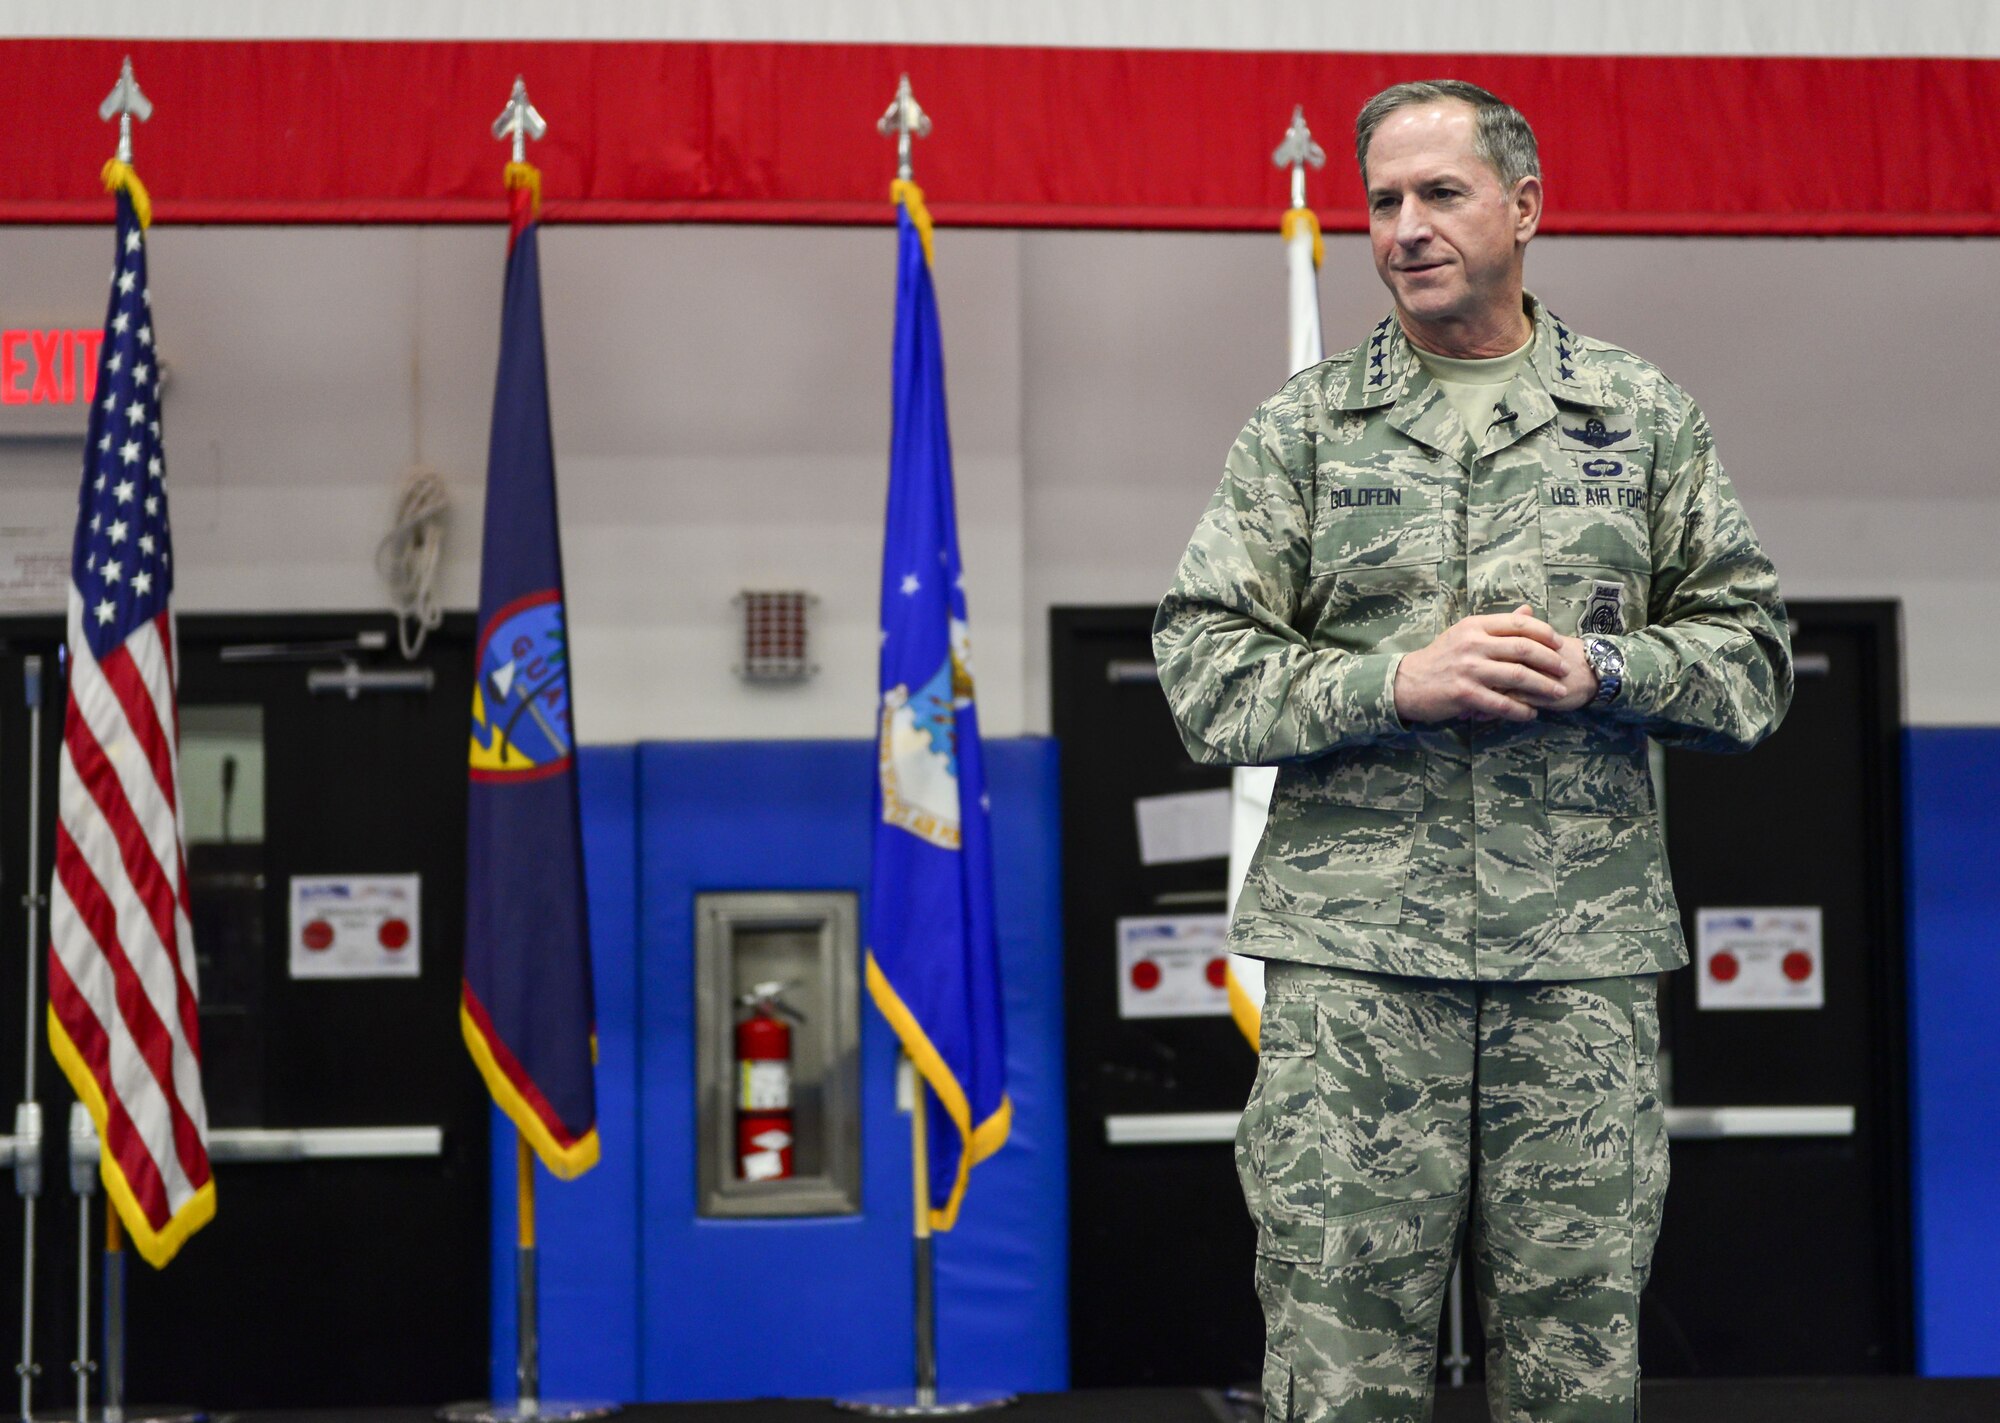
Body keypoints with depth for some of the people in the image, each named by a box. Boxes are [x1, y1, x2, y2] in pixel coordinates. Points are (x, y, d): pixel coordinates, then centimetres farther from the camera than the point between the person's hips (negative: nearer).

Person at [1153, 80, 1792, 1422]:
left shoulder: (1644, 415, 11)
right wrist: (1397, 683, -12)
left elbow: (1753, 654, 11)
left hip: (1584, 956, 1)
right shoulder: (1302, 428, 8)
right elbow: (1204, 669, 3)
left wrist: (1601, 670, -8)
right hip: (1353, 957, -1)